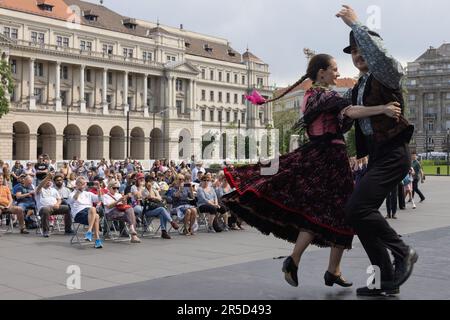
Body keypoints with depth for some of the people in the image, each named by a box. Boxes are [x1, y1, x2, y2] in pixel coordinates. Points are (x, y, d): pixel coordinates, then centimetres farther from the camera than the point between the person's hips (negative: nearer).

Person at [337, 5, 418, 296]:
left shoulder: (388, 74, -4)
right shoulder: (359, 87, 20)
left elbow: (380, 55, -27)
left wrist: (356, 24, -21)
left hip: (392, 153, -9)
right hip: (376, 154, 9)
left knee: (357, 209, -20)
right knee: (362, 214, 5)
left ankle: (403, 252, 0)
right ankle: (387, 281, 14)